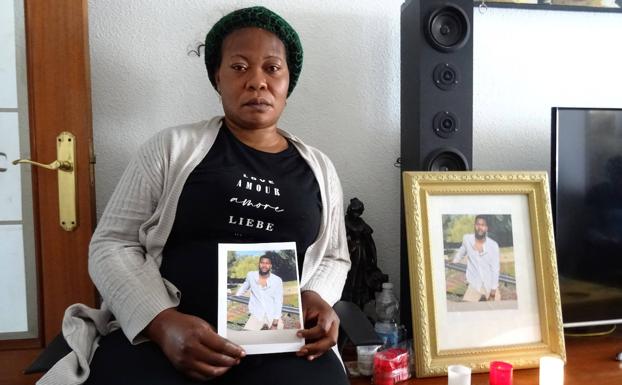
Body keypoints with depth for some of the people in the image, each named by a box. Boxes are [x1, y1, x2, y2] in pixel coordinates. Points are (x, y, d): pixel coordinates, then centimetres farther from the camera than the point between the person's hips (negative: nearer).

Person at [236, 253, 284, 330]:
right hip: (256, 315, 0)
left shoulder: (277, 280, -6)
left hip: (272, 316, 0)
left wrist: (275, 323, -12)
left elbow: (278, 302, -6)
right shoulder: (251, 275, 0)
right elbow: (243, 289, 20)